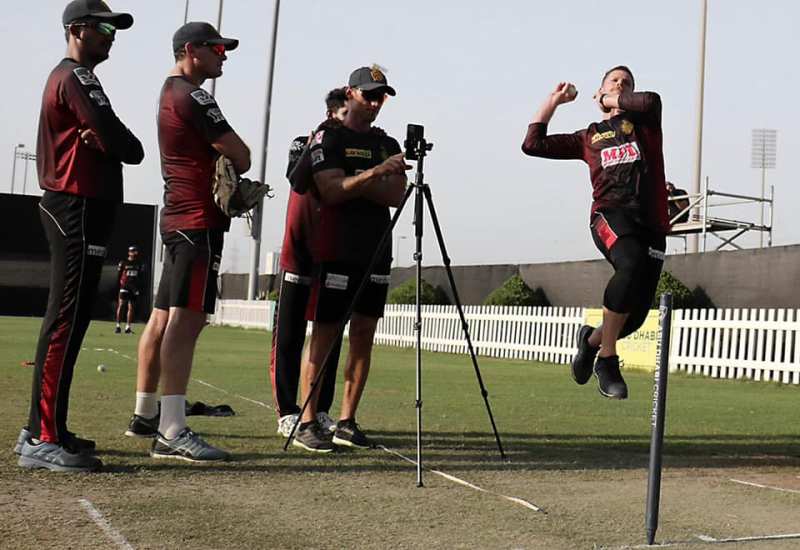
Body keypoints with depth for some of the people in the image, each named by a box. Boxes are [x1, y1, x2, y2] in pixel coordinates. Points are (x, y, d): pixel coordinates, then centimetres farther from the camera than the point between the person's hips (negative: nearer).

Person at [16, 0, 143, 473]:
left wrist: (104, 142, -3)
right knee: (67, 322, -12)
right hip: (81, 208, -11)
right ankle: (45, 439, -12)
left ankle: (42, 430, 19)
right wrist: (132, 150, 3)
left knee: (65, 321, 13)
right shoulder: (77, 77, -10)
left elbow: (98, 138, 18)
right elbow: (123, 144, -18)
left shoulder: (64, 77, 23)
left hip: (68, 208, 11)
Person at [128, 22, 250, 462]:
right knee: (186, 319, -16)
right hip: (199, 219, -11)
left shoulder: (169, 93, 20)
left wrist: (226, 173, 4)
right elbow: (241, 157, -12)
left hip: (177, 217, 11)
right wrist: (231, 172, 9)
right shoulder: (192, 97, -11)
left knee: (163, 318, 14)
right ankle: (172, 432, -21)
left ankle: (145, 416, 22)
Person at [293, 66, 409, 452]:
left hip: (376, 253, 6)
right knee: (324, 334, -6)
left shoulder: (388, 144, 16)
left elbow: (396, 195, 1)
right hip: (336, 251, -6)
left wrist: (353, 182, -10)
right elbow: (331, 191, -13)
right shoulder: (328, 137, 1)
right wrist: (372, 175, -25)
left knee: (364, 335, 4)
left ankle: (347, 422, 9)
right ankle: (307, 423, -4)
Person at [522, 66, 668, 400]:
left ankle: (593, 339, 32)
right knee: (631, 263, -35)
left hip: (650, 222, 2)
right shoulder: (588, 138, 23)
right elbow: (533, 144, 20)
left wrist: (610, 102, 12)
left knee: (637, 312, -2)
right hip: (611, 215, -2)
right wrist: (554, 100, 24)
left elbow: (651, 101, -2)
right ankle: (607, 360, -25)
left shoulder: (644, 122, 23)